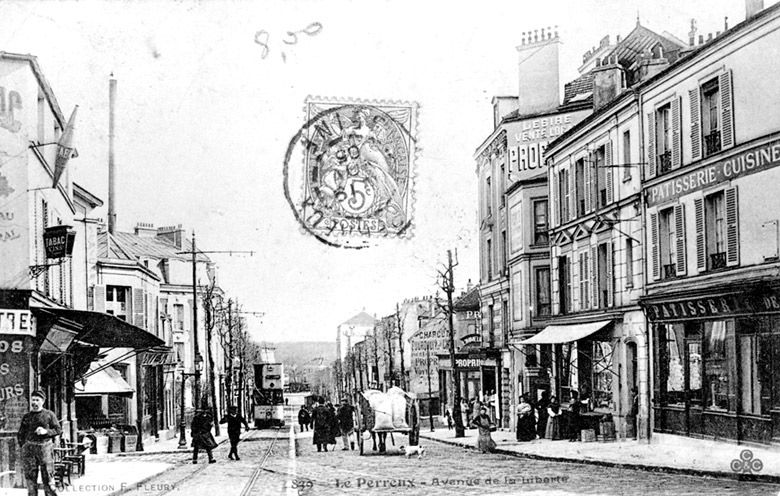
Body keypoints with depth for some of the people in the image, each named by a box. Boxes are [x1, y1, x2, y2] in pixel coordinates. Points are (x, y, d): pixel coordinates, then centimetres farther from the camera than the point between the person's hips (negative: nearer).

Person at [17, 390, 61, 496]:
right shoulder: (26, 416, 13)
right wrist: (24, 445, 6)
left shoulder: (49, 414, 5)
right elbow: (20, 434, 19)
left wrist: (46, 431, -13)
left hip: (45, 447, -3)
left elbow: (58, 430, 2)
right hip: (29, 448, 3)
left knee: (48, 477, -5)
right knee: (30, 476, 1)